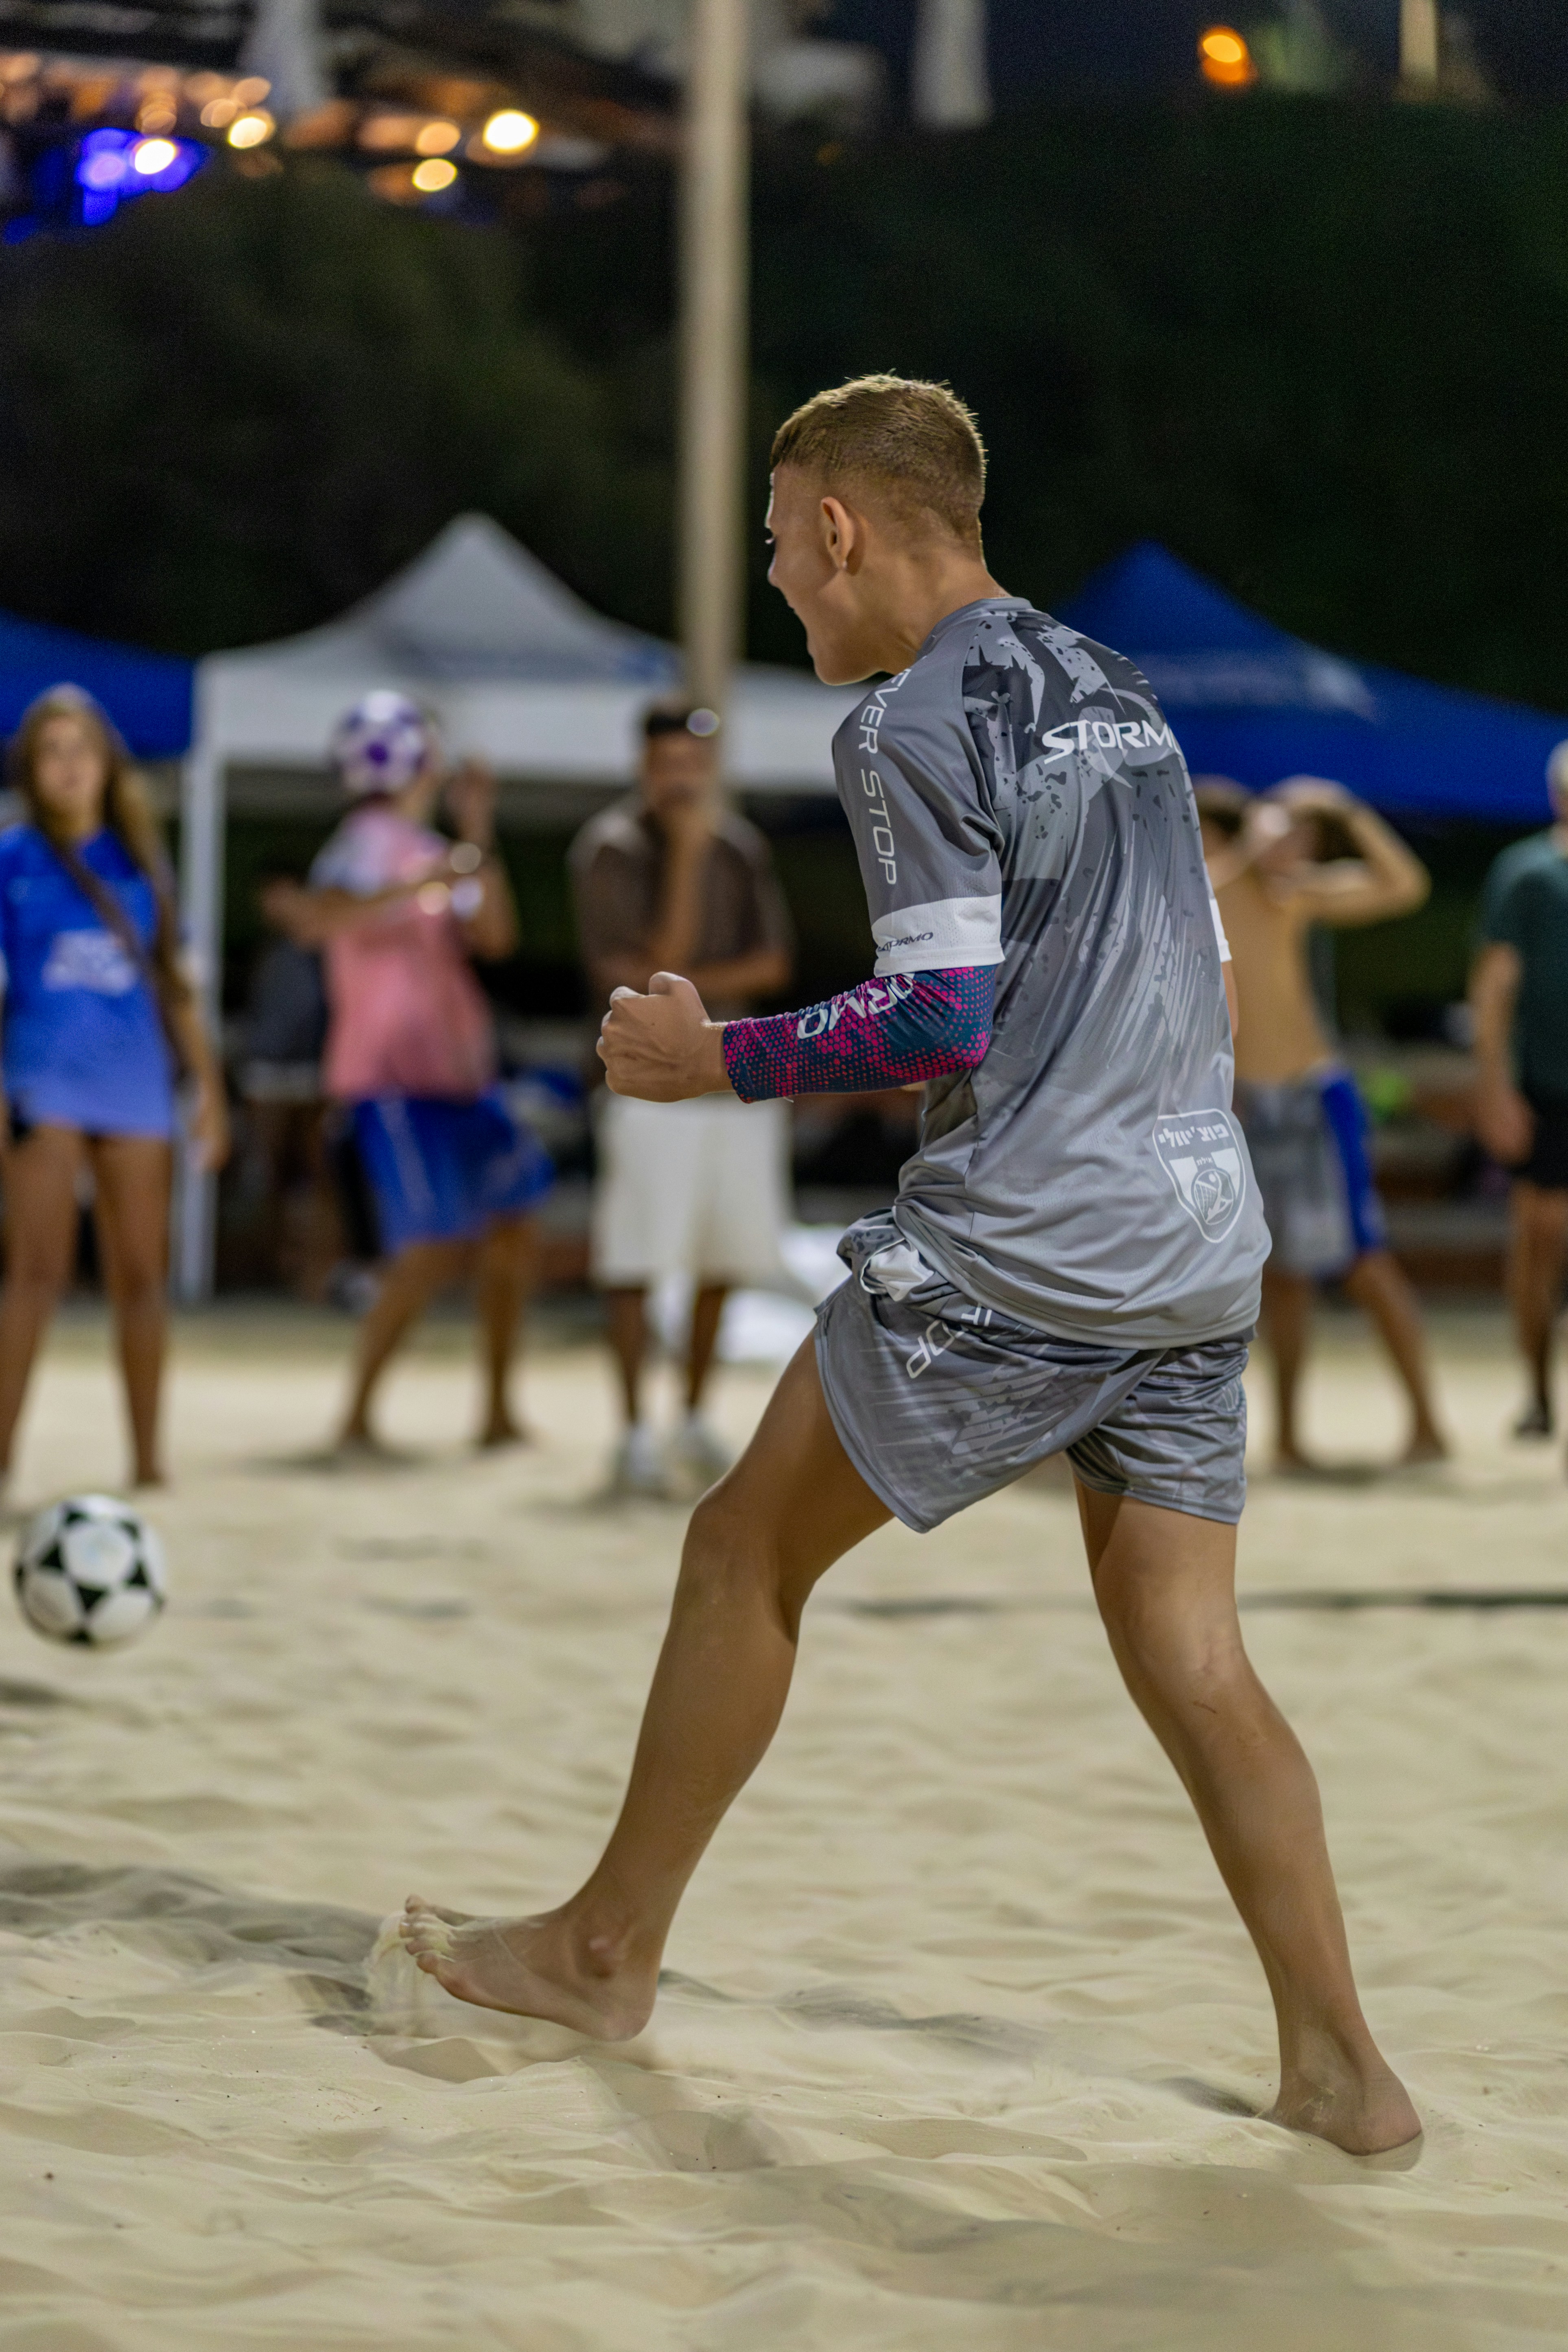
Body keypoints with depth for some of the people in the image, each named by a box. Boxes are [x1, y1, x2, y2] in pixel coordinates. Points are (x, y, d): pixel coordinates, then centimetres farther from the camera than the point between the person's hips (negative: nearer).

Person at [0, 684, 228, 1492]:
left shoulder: (139, 860, 12)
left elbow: (172, 979, 17)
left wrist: (207, 1084, 12)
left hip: (134, 1083, 3)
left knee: (140, 1278, 6)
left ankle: (147, 1460, 12)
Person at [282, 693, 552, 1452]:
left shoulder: (421, 847, 18)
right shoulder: (370, 842, -11)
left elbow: (493, 934, 17)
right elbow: (316, 918, -29)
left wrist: (479, 834, 10)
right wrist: (419, 884, -35)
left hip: (456, 1075, 10)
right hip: (396, 1080, -10)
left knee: (511, 1230, 13)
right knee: (435, 1249, -16)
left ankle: (499, 1412, 22)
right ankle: (357, 1419, -10)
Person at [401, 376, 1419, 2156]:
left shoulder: (914, 723, -9)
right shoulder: (1113, 691, 17)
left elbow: (943, 1023, -16)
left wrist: (719, 1059, -4)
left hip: (1014, 1253, -8)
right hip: (1200, 1247, 8)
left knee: (745, 1552, 8)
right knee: (1187, 1659, 7)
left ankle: (606, 1953, 19)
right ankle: (1337, 2063, 0)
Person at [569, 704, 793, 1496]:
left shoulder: (739, 846, 11)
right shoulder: (611, 849, -6)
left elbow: (772, 965, 3)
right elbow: (660, 960, -15)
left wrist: (690, 983, -12)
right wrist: (687, 849, -18)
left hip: (739, 1074, 5)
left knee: (724, 1253, 9)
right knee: (636, 1258, -9)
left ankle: (695, 1423, 22)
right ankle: (635, 1437, -7)